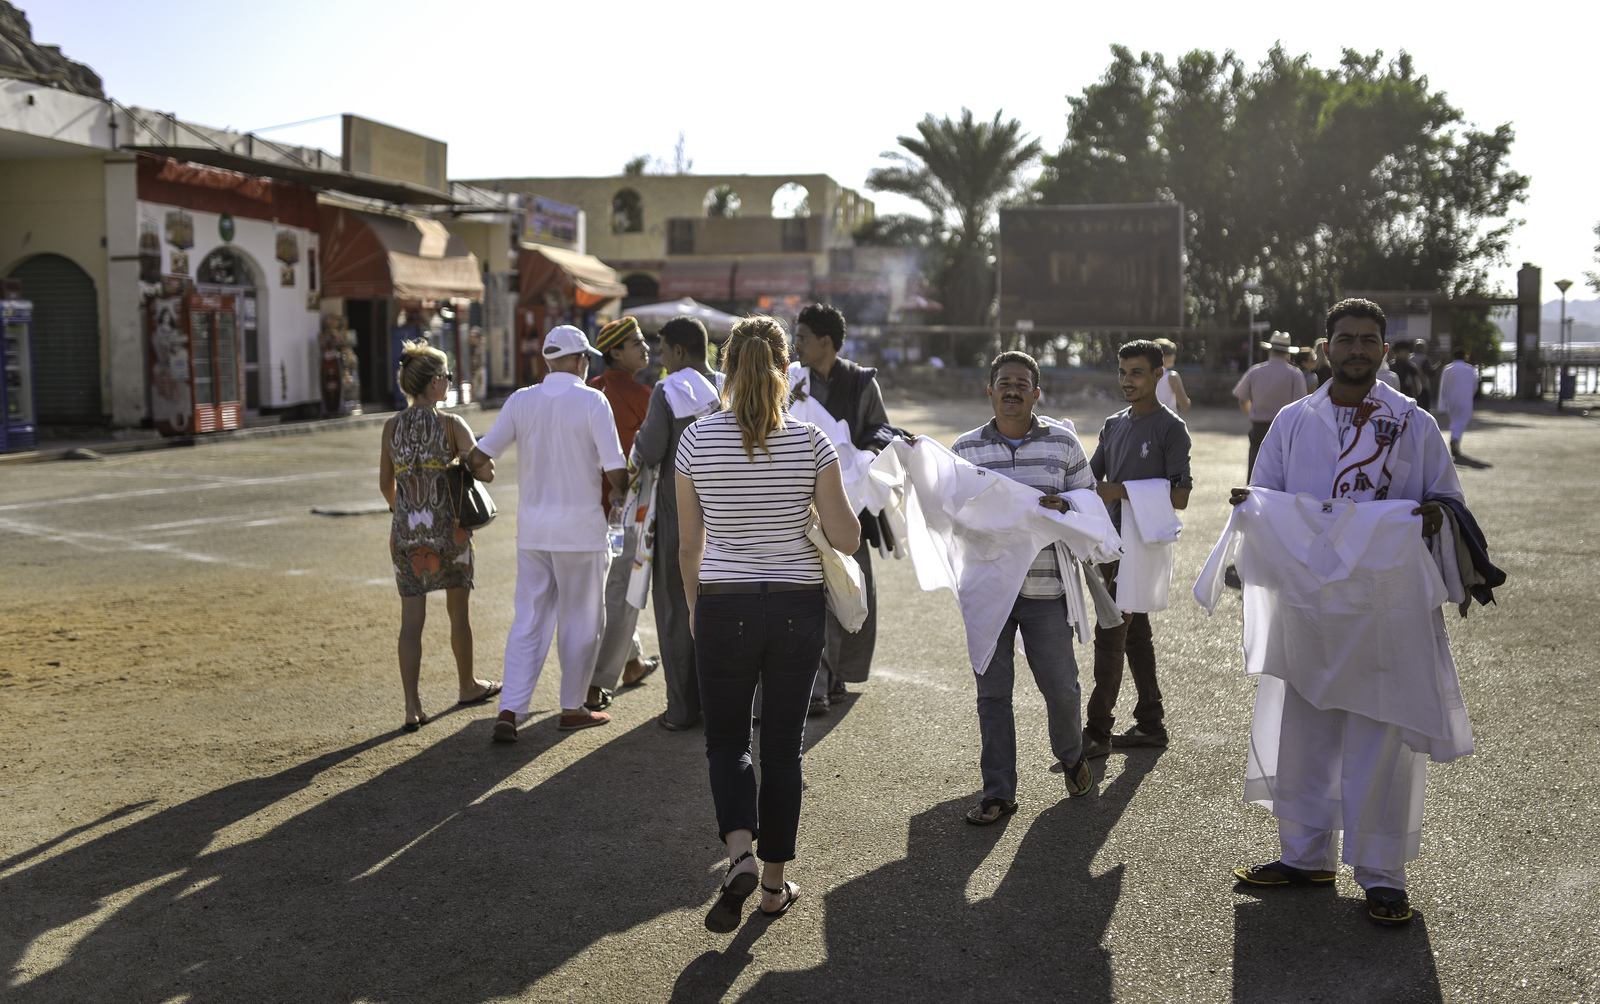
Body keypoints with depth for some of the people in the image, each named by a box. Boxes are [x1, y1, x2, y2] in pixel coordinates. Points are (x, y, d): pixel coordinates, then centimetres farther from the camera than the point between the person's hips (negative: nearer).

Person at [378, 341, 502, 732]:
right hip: (447, 528, -3)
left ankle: (412, 706, -2)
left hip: (405, 533, 3)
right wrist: (486, 461, 7)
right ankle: (467, 685, 33)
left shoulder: (391, 427, 3)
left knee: (411, 619, 3)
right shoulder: (451, 424, -10)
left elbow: (386, 485, 10)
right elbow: (484, 472, -16)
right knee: (459, 612, 16)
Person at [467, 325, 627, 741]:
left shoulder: (521, 400, 2)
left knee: (528, 620, 8)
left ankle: (510, 711, 0)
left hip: (532, 525, 4)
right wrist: (621, 493, 10)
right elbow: (615, 471, -12)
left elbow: (479, 457, -1)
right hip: (580, 524, -4)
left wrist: (472, 465, 22)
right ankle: (572, 709, 18)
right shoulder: (592, 401, -9)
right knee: (581, 619, 10)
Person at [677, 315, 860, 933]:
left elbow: (689, 545, 1)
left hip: (724, 608, -1)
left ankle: (740, 854, -9)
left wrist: (693, 606, 16)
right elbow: (846, 539, -7)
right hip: (798, 607, 1)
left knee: (726, 739, 14)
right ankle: (774, 884, 21)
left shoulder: (697, 440, -6)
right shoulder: (811, 442, -7)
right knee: (783, 743, 14)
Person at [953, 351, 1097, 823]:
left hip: (1045, 586, -1)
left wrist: (1063, 506, -12)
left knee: (1060, 685, 7)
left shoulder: (1062, 442, 3)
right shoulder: (966, 448, 5)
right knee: (992, 692, 5)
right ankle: (998, 792, 16)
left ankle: (1071, 755, 38)